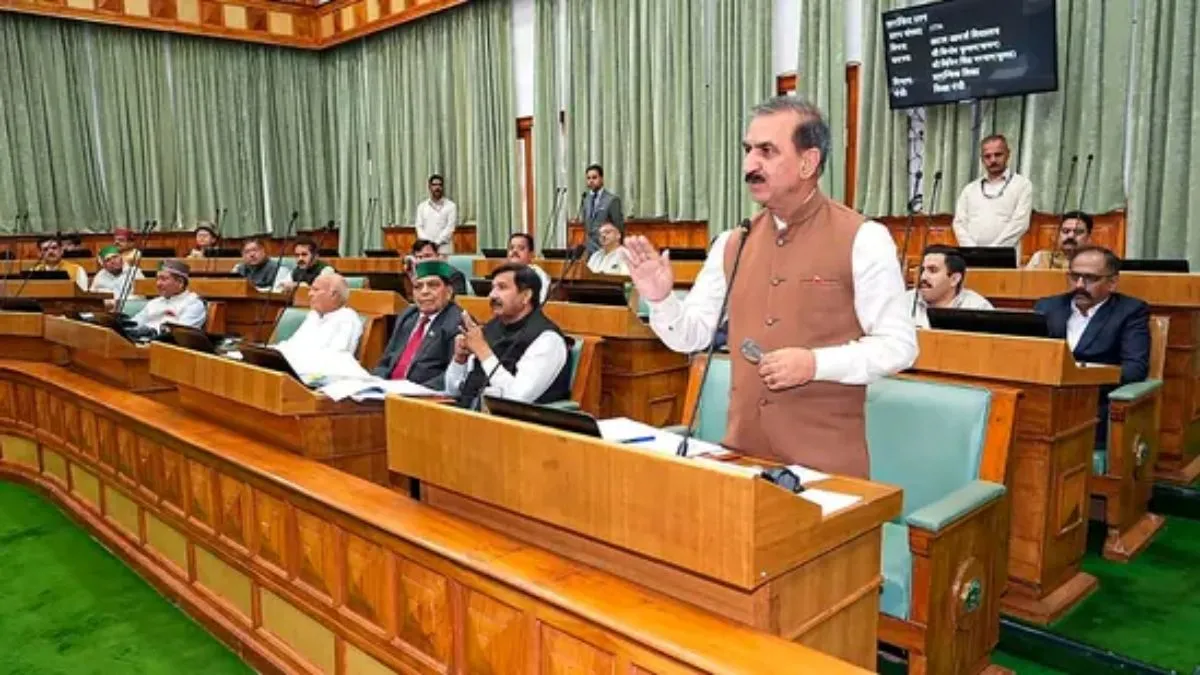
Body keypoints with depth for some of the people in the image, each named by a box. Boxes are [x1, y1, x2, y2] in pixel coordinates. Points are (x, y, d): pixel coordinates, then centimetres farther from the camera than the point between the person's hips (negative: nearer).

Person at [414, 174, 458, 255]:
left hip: (444, 249, -2)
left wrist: (436, 243, -13)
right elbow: (419, 227, 7)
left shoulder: (451, 206, 5)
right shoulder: (422, 206, 13)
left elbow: (450, 227, -4)